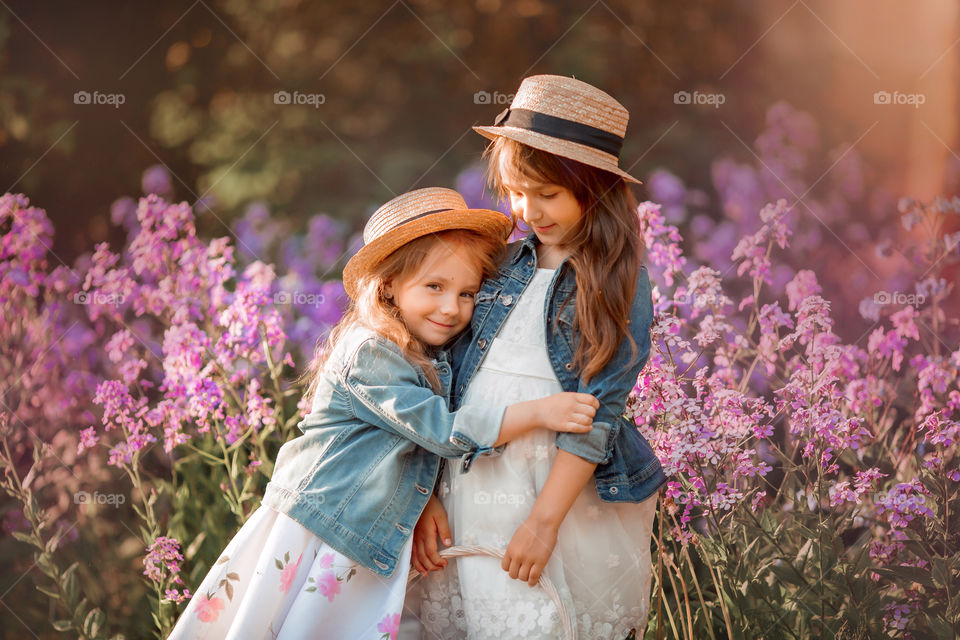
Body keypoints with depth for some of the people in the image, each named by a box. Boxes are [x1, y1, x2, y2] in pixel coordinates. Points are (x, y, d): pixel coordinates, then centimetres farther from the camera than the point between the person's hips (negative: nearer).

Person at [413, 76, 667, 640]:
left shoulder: (617, 282, -3)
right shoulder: (499, 265, 8)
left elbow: (597, 409, -10)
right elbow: (449, 379, 6)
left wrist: (544, 520, -16)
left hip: (564, 489, -4)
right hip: (468, 483, 4)